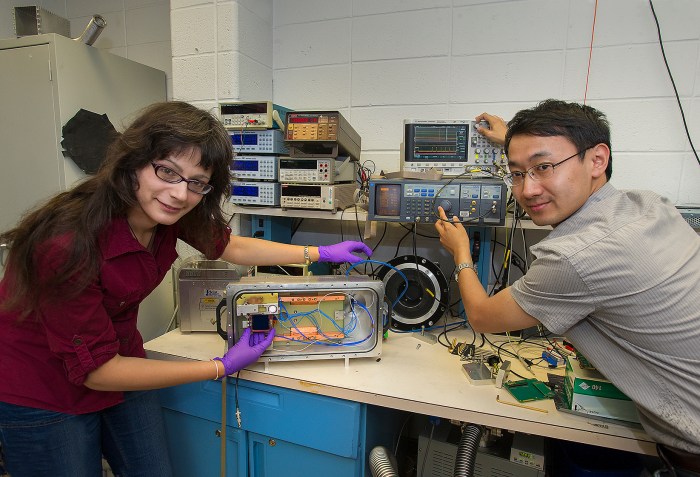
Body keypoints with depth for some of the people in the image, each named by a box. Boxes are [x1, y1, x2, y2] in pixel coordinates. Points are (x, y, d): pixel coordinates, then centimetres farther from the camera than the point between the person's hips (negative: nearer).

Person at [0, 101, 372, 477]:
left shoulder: (171, 214, -17)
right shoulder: (70, 243, -34)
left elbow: (229, 247, 2)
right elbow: (96, 369, -24)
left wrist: (321, 253, 3)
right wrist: (223, 367, -20)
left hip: (119, 358, 5)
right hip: (41, 391, -5)